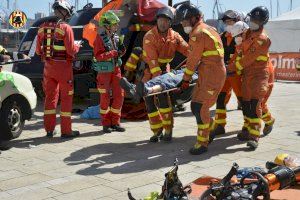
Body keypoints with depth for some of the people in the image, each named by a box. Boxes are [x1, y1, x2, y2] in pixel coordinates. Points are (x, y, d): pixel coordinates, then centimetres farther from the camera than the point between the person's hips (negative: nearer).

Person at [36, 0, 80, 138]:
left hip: (48, 67, 6)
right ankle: (66, 130, 4)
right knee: (66, 98, 3)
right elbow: (71, 51, -16)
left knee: (50, 97, 14)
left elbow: (38, 51, 10)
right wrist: (77, 45, 4)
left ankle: (49, 129, 18)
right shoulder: (66, 28, -12)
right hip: (63, 67, -5)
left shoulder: (42, 28, 6)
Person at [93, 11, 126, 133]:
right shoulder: (100, 38, -13)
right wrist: (113, 53, -24)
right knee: (105, 98, 2)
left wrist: (121, 50, -4)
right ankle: (106, 124, 13)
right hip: (104, 71, -6)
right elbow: (98, 56, -21)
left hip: (116, 69, 6)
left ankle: (115, 122, 16)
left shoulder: (116, 37, 6)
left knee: (119, 96, 5)